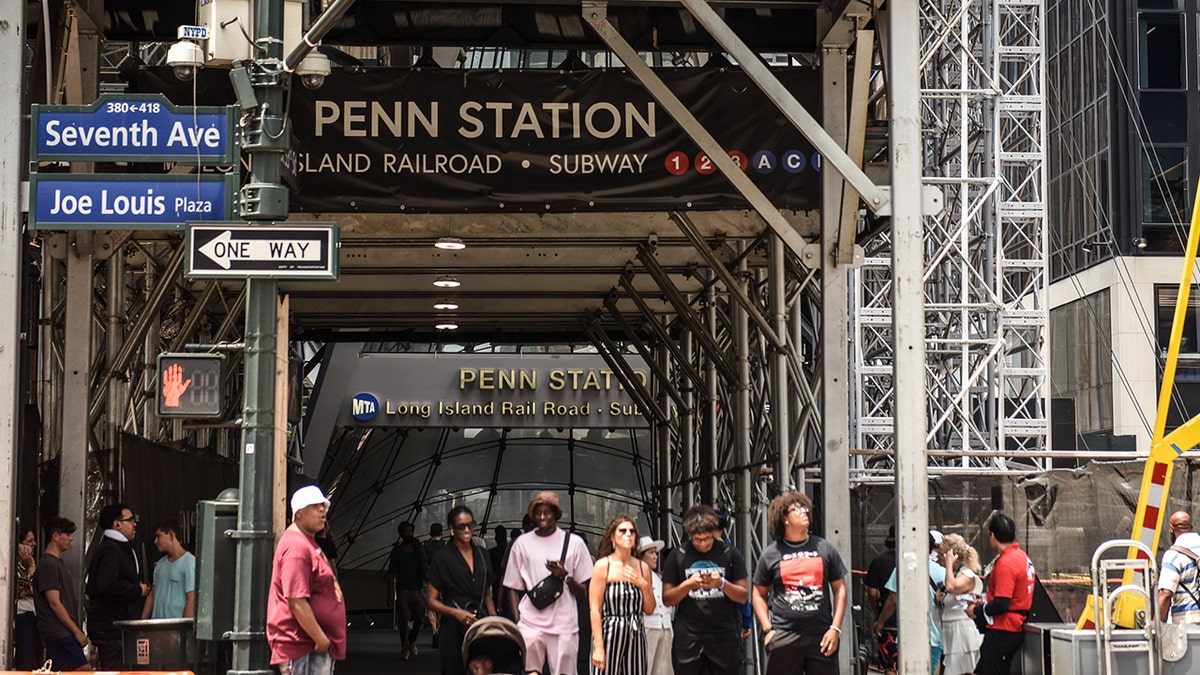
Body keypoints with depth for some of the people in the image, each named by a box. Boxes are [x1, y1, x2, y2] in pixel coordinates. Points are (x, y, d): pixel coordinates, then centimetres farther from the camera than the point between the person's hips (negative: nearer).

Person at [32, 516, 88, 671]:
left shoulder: (58, 563, 20)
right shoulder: (48, 564, -11)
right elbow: (54, 603, -17)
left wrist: (77, 630, 19)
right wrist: (77, 631, -16)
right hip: (60, 634, -10)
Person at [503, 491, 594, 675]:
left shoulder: (573, 543, 7)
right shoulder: (522, 543, 10)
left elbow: (583, 593, 7)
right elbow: (513, 588, 13)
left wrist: (565, 576, -11)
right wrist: (517, 621, 1)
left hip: (564, 625, -1)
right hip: (530, 625, 1)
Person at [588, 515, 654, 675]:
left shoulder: (643, 567, 11)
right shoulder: (603, 566, -4)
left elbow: (649, 609, 14)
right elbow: (595, 610, -9)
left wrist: (644, 584, -3)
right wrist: (598, 647, -15)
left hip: (636, 636, 5)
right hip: (610, 633, -5)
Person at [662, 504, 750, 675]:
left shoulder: (729, 553, 5)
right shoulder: (678, 556, 5)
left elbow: (743, 595, 5)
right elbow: (667, 599, 5)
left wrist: (722, 584, -14)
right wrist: (687, 585, -13)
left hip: (723, 637, 0)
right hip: (688, 637, 0)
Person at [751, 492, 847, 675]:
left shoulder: (824, 548, 9)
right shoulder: (771, 553, 6)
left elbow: (840, 589, 11)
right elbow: (759, 594, 11)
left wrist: (835, 628, 1)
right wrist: (768, 630, -1)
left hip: (821, 636, 1)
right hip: (784, 637, -1)